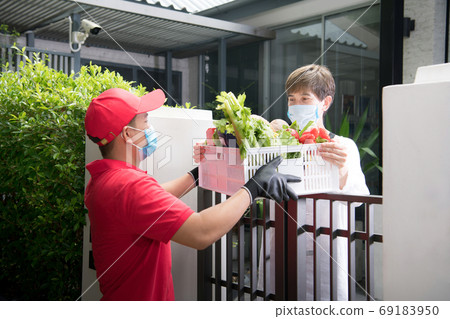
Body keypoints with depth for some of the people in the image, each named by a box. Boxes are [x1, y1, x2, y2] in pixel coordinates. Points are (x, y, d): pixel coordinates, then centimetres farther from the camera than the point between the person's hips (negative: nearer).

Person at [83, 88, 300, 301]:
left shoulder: (102, 179, 3)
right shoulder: (128, 185, -28)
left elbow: (153, 199, 18)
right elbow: (201, 232, -33)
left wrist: (199, 173, 21)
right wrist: (255, 187, -22)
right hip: (139, 297, -9)